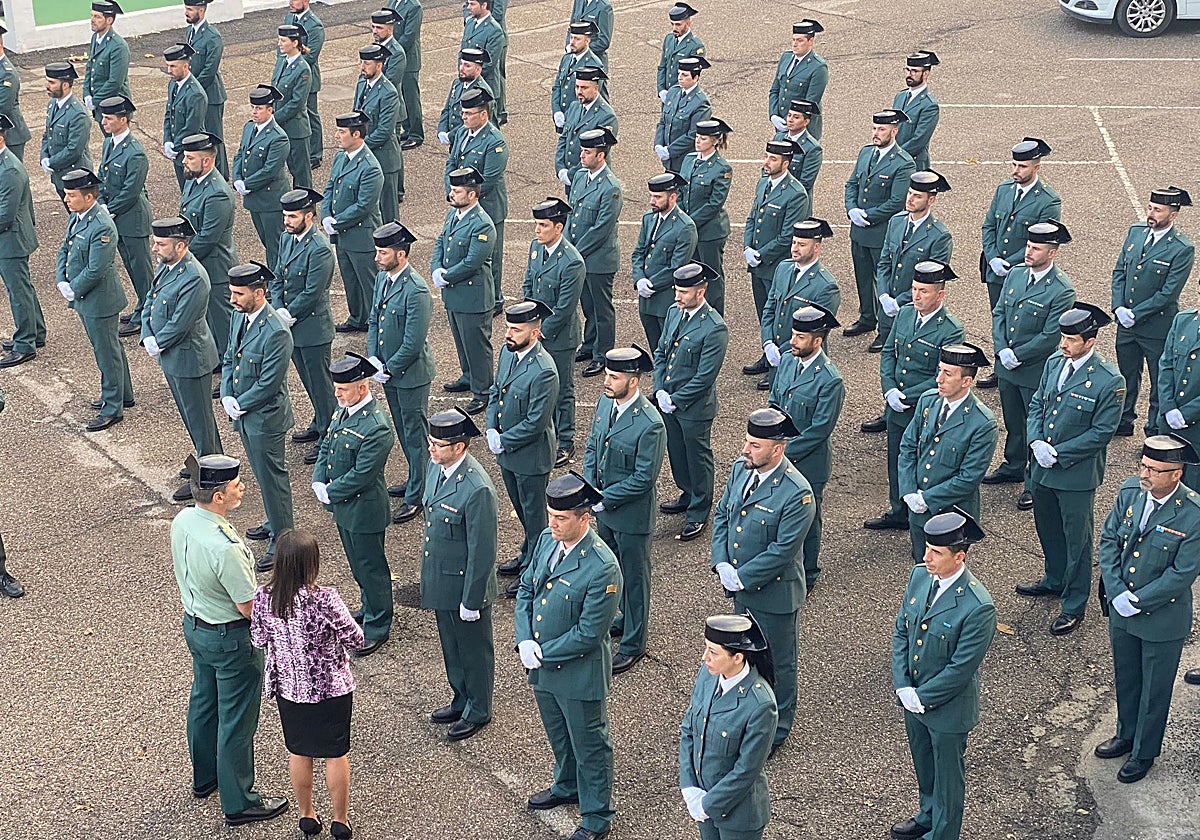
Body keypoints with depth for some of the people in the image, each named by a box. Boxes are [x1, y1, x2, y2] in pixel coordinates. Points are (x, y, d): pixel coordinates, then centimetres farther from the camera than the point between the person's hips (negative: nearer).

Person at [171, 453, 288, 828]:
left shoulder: (182, 520, -9)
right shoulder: (225, 547, -35)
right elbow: (248, 607, -25)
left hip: (193, 624, 9)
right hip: (231, 638, -9)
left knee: (203, 702, 27)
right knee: (236, 721, 8)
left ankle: (204, 777, 48)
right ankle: (239, 803, 24)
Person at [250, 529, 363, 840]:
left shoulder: (263, 597, -17)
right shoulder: (325, 599, -29)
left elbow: (258, 641, -2)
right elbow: (356, 640, -18)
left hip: (288, 687, 3)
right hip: (330, 689, -3)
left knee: (299, 752, 23)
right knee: (335, 754, 17)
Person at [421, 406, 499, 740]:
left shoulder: (477, 489, -30)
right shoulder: (435, 467, -3)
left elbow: (482, 552, -24)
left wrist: (471, 601, -18)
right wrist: (429, 576, 18)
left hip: (465, 584, -8)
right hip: (439, 580, 8)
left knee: (474, 650, 13)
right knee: (451, 647, 25)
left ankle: (478, 712, 32)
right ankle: (461, 700, 44)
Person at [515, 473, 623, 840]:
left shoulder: (602, 568, -29)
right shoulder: (547, 540, -6)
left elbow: (588, 633, -24)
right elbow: (526, 589, 5)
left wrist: (542, 653, -16)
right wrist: (525, 641, -8)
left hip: (580, 673, -7)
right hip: (542, 667, 7)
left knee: (589, 746, 12)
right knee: (558, 735, 29)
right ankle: (567, 786, 53)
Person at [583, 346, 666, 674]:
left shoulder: (650, 424, -27)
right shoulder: (605, 403, -3)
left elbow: (643, 478, -23)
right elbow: (592, 447, 8)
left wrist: (604, 499, -19)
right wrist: (589, 488, -5)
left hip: (632, 515, -7)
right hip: (604, 510, 8)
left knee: (634, 576, 10)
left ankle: (633, 642, 25)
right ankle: (626, 619, 48)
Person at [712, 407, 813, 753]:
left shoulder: (796, 493, -27)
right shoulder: (740, 469, -4)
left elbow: (782, 550, -25)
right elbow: (722, 515, 5)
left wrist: (741, 578, -19)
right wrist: (721, 564, -7)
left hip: (774, 593, -7)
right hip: (740, 586, 7)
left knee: (777, 662, 13)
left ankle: (775, 730, 32)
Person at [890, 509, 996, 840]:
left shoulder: (977, 607, -30)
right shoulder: (919, 576, -9)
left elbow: (961, 668, -24)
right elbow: (901, 631, -1)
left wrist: (922, 697, -15)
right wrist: (903, 687, -8)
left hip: (948, 706, -7)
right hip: (913, 697, 7)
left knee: (947, 774, 17)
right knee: (923, 764, 29)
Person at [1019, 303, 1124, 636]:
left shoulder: (1109, 381, -19)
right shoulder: (1054, 362, 1)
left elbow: (1101, 432, -17)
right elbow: (1036, 404, 8)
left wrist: (1059, 454, -18)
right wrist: (1036, 441, -9)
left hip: (1077, 474, -7)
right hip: (1043, 469, 7)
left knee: (1076, 540, 7)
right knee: (1048, 530, 24)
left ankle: (1074, 606, 20)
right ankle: (1055, 581, 47)